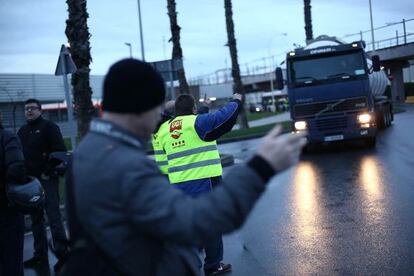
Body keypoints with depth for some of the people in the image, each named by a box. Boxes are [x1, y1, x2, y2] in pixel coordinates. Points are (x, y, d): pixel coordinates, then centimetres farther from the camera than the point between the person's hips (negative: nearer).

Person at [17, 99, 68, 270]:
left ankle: (63, 254, -4)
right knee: (36, 220, 11)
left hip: (46, 180, -7)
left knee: (54, 218, -8)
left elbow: (60, 151, -11)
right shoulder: (22, 131, 17)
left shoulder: (49, 127, -2)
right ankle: (40, 256, 18)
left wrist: (47, 172, -15)